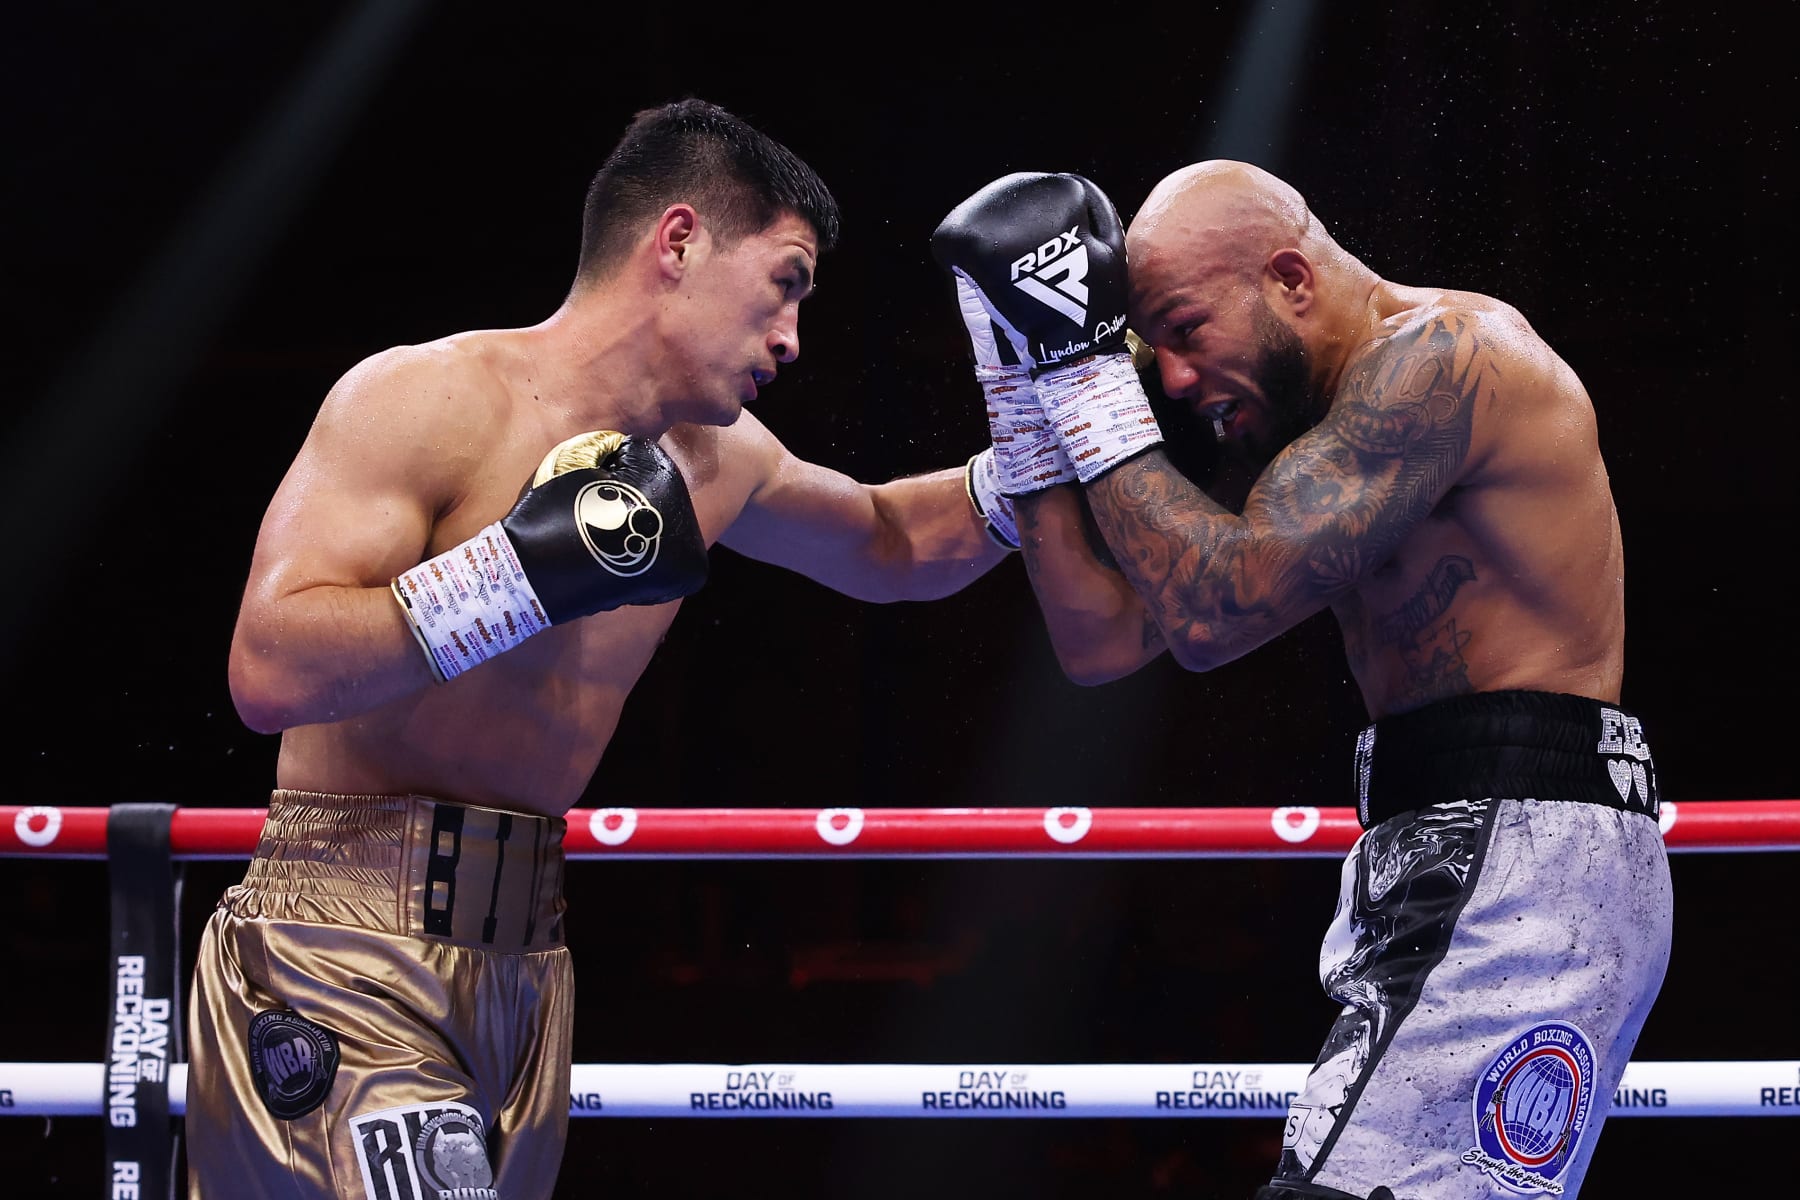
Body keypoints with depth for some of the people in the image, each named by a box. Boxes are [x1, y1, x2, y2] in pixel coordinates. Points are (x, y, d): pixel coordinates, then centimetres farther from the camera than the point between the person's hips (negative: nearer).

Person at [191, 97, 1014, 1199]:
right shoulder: (423, 400, -11)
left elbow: (895, 545, 34)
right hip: (344, 951, -8)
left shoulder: (710, 463, 13)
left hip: (523, 971, 8)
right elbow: (270, 673, -22)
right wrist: (524, 570, -25)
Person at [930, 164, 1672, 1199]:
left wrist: (1090, 376, -10)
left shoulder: (1439, 351, -10)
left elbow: (1209, 612, -18)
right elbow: (1104, 640, 15)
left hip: (1519, 863, -11)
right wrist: (1027, 383, 9)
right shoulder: (1330, 419, 20)